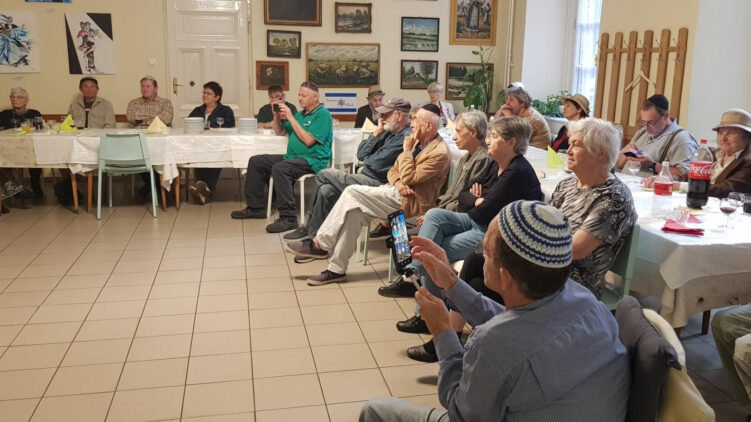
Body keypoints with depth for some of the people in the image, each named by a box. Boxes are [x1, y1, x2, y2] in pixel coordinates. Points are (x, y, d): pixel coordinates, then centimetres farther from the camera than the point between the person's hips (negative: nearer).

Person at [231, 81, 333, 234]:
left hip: (313, 160, -9)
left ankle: (288, 217, -34)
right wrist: (276, 114, 7)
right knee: (255, 161, 5)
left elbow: (308, 140, -19)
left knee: (280, 167, -36)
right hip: (292, 157, 10)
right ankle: (256, 207, 9)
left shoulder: (323, 114, -8)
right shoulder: (300, 114, 21)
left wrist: (291, 118, -14)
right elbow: (279, 132, 25)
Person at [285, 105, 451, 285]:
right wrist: (397, 182, -6)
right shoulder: (417, 143, 15)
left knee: (352, 193, -20)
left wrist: (407, 152, -9)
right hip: (395, 192, 9)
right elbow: (394, 170, 16)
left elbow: (409, 179, -18)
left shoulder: (440, 152, -14)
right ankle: (337, 269, -13)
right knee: (354, 210, -16)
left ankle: (319, 244, -11)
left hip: (409, 201, -9)